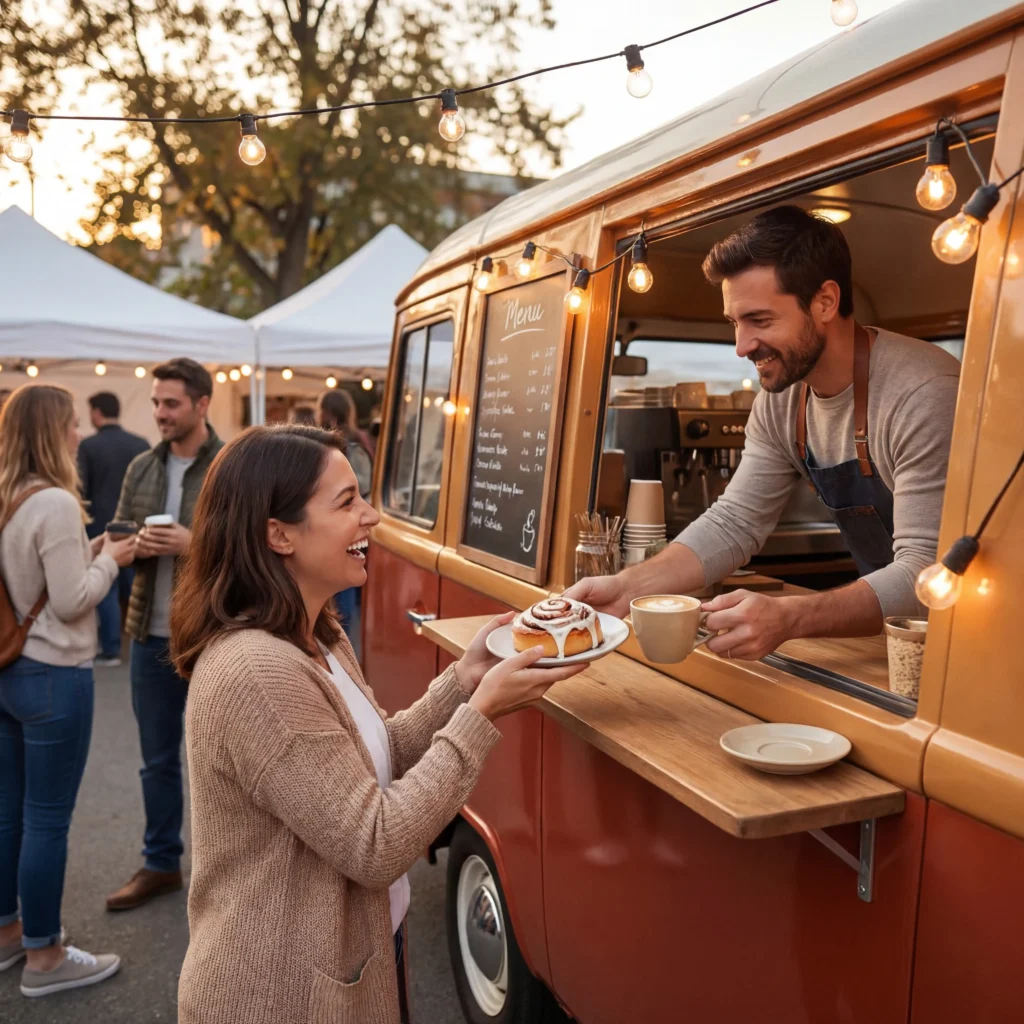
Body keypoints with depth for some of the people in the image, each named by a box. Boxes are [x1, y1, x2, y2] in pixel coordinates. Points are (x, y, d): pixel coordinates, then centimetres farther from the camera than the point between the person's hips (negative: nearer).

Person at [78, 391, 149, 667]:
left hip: (101, 528, -3)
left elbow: (80, 491, -7)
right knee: (137, 587, 11)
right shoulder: (142, 444, 2)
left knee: (106, 590, 3)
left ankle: (110, 651, 6)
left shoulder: (88, 446, -7)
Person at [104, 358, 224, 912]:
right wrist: (136, 545, -9)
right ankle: (160, 864, 35)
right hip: (152, 636, 6)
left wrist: (196, 544, -24)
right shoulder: (141, 469, 7)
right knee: (158, 758, 18)